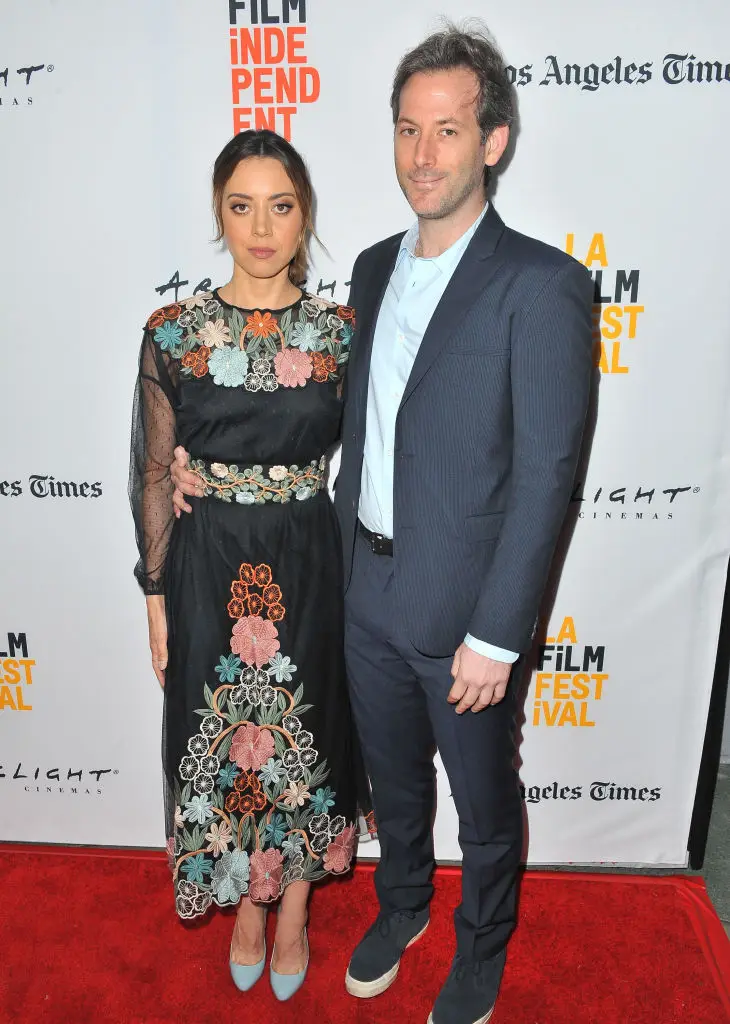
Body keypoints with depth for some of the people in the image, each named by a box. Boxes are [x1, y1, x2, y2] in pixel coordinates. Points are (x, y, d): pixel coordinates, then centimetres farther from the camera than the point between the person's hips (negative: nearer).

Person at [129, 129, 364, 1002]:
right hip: (211, 566, 0)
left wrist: (362, 581, 1)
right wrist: (157, 595, 1)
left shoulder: (340, 333, -3)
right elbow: (153, 475, 0)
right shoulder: (172, 332, -5)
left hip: (309, 565, 0)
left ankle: (294, 906, 43)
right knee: (220, 741, 14)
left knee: (305, 736, 15)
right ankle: (246, 906, 44)